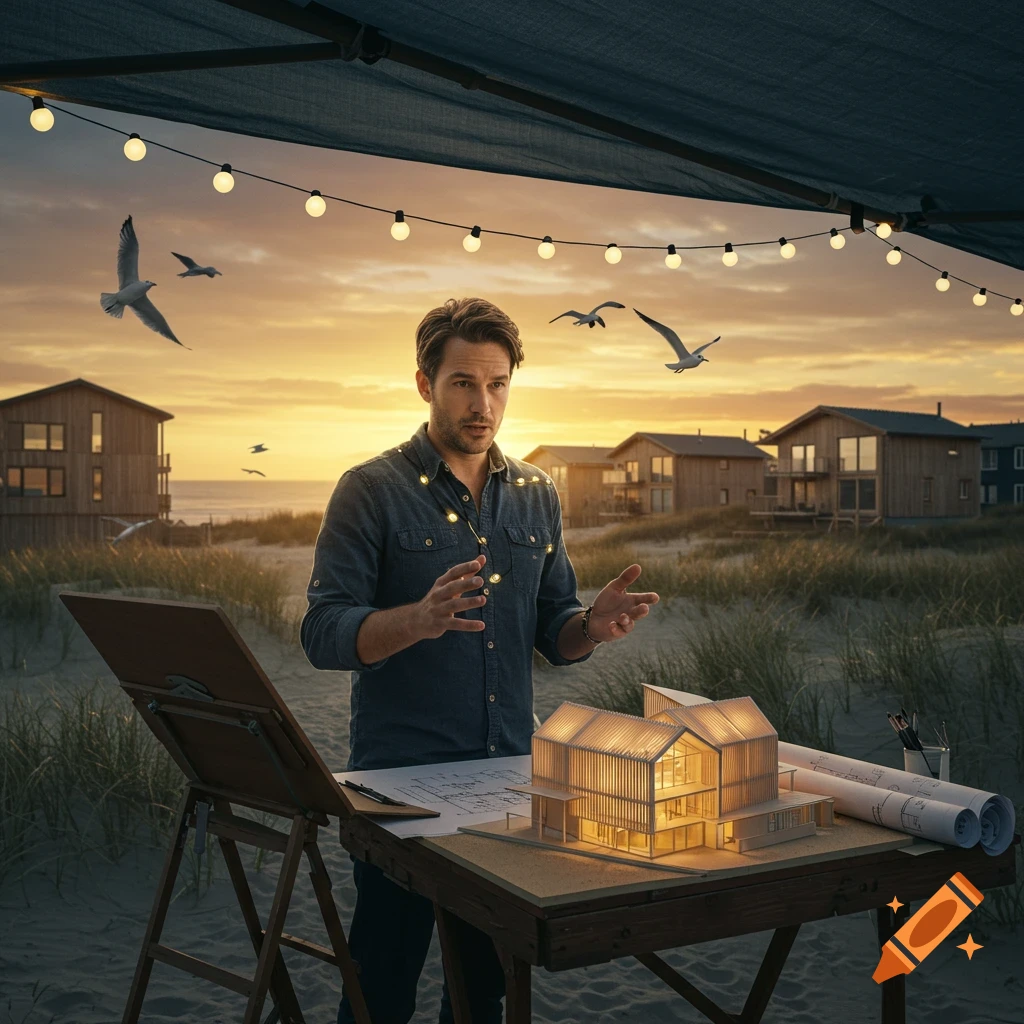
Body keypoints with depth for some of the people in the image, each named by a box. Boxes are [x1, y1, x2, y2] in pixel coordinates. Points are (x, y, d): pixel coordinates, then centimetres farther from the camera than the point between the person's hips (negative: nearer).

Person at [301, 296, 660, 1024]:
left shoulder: (536, 495, 8)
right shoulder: (373, 491, -7)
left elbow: (552, 632, 9)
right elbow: (324, 636, -14)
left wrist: (594, 625, -13)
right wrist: (420, 618, -33)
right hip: (401, 775, -4)